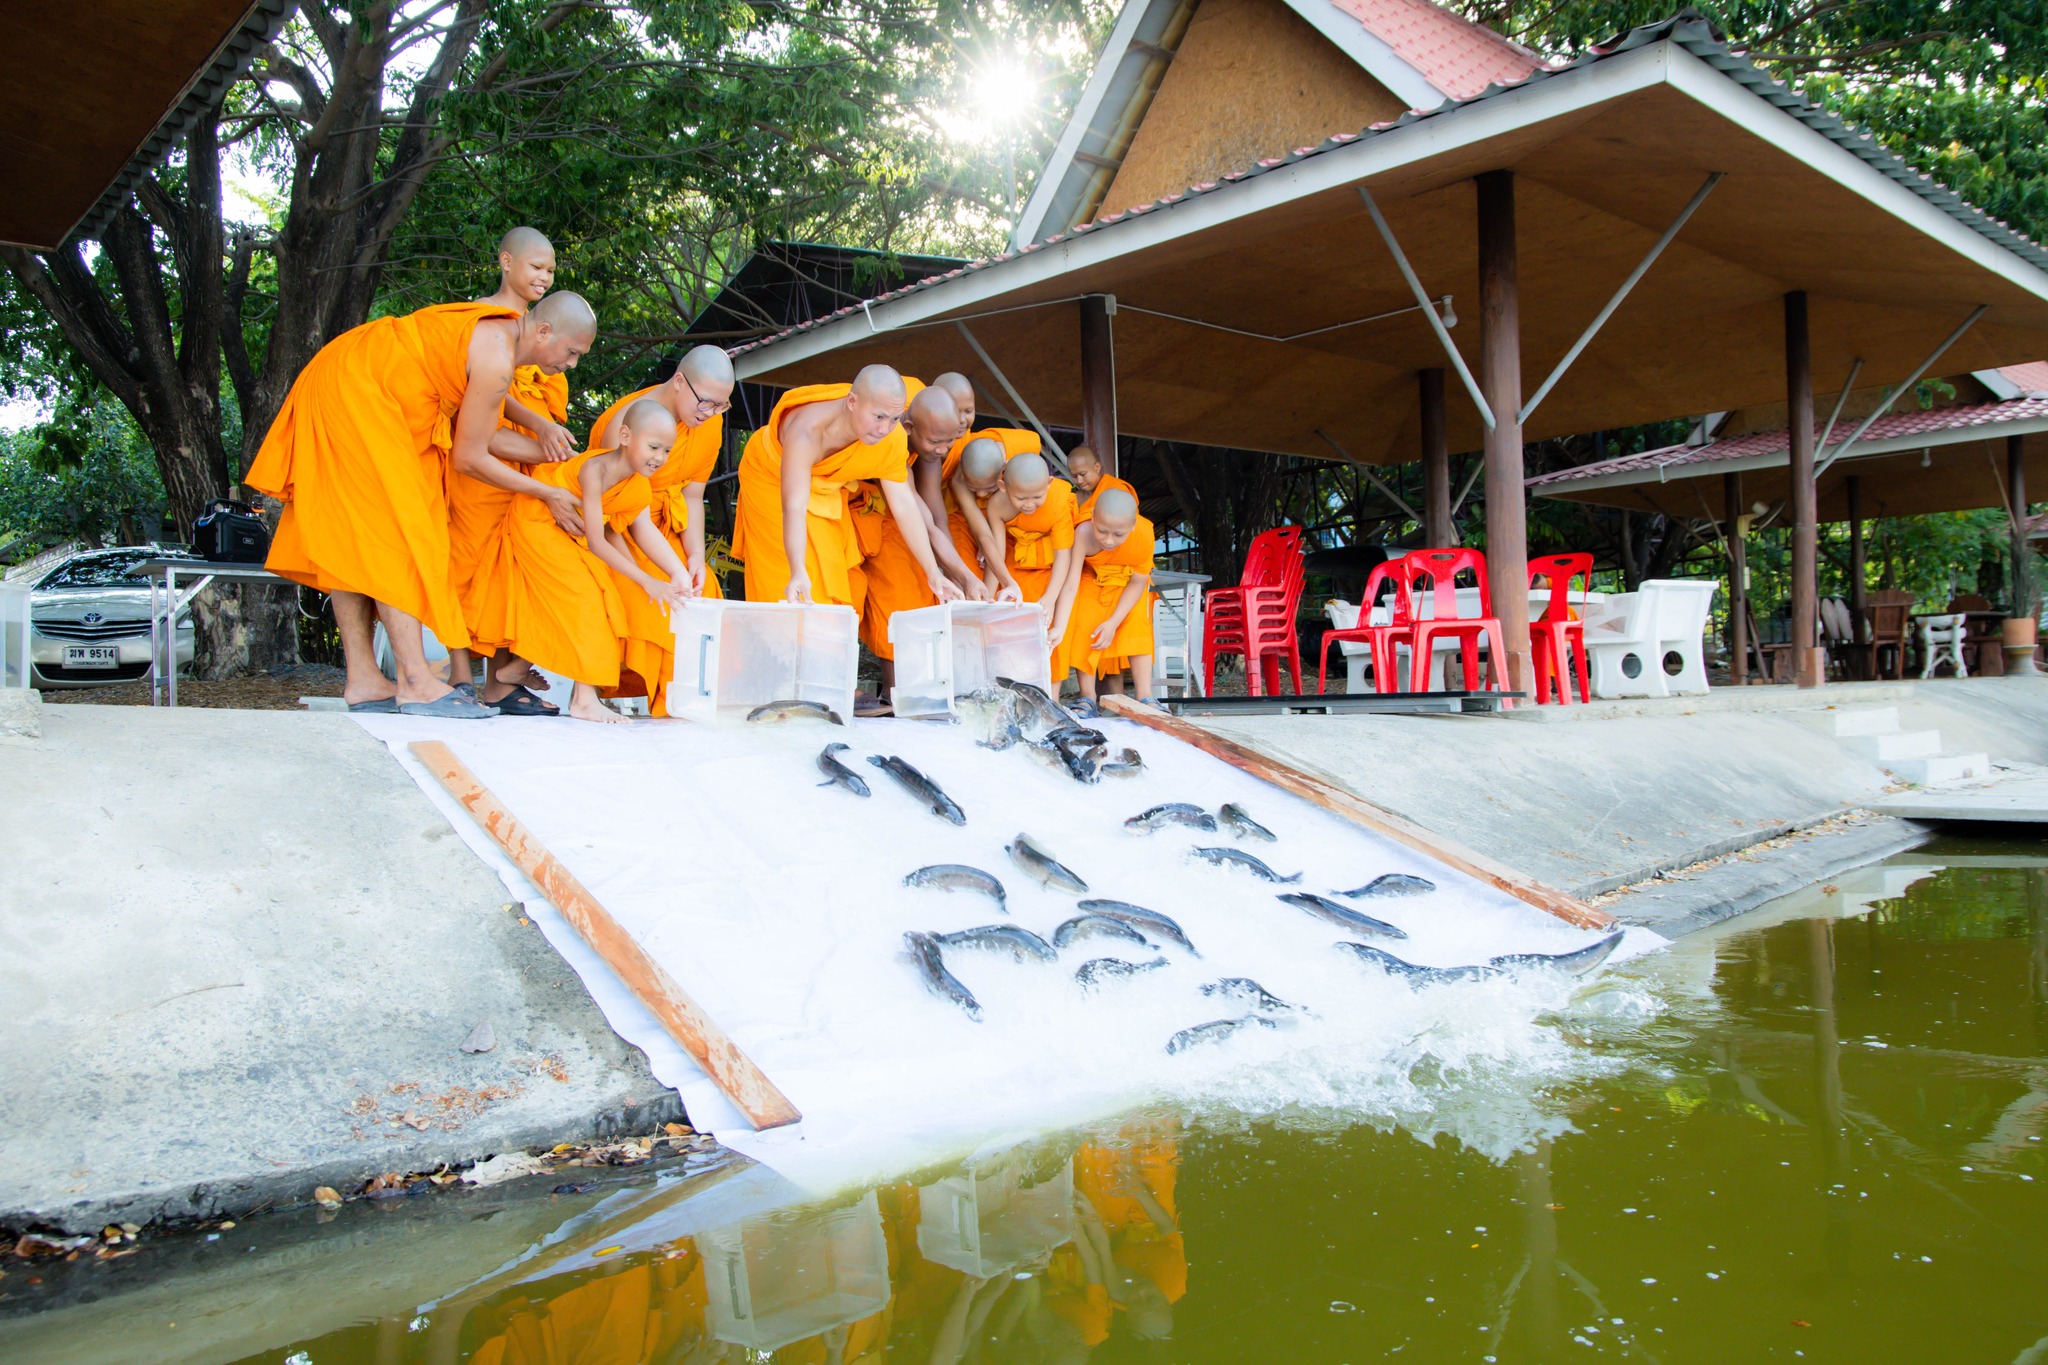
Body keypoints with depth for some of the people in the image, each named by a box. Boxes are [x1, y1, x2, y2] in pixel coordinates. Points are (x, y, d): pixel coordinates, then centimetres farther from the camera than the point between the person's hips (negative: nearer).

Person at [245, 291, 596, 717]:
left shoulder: (496, 329, 9)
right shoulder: (496, 361, -18)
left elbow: (465, 432, 14)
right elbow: (467, 458, -11)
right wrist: (547, 494, -4)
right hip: (355, 393, -10)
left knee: (354, 539, 5)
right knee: (392, 537, -14)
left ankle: (362, 679, 6)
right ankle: (415, 682, -17)